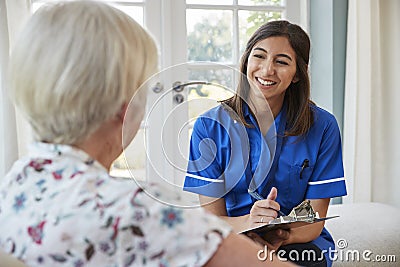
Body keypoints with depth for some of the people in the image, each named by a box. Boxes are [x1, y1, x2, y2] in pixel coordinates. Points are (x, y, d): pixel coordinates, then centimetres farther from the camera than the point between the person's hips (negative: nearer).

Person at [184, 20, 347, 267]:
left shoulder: (322, 126, -6)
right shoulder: (211, 125, -6)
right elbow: (211, 218, -6)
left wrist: (274, 238, -29)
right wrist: (248, 223, -30)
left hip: (299, 243, 1)